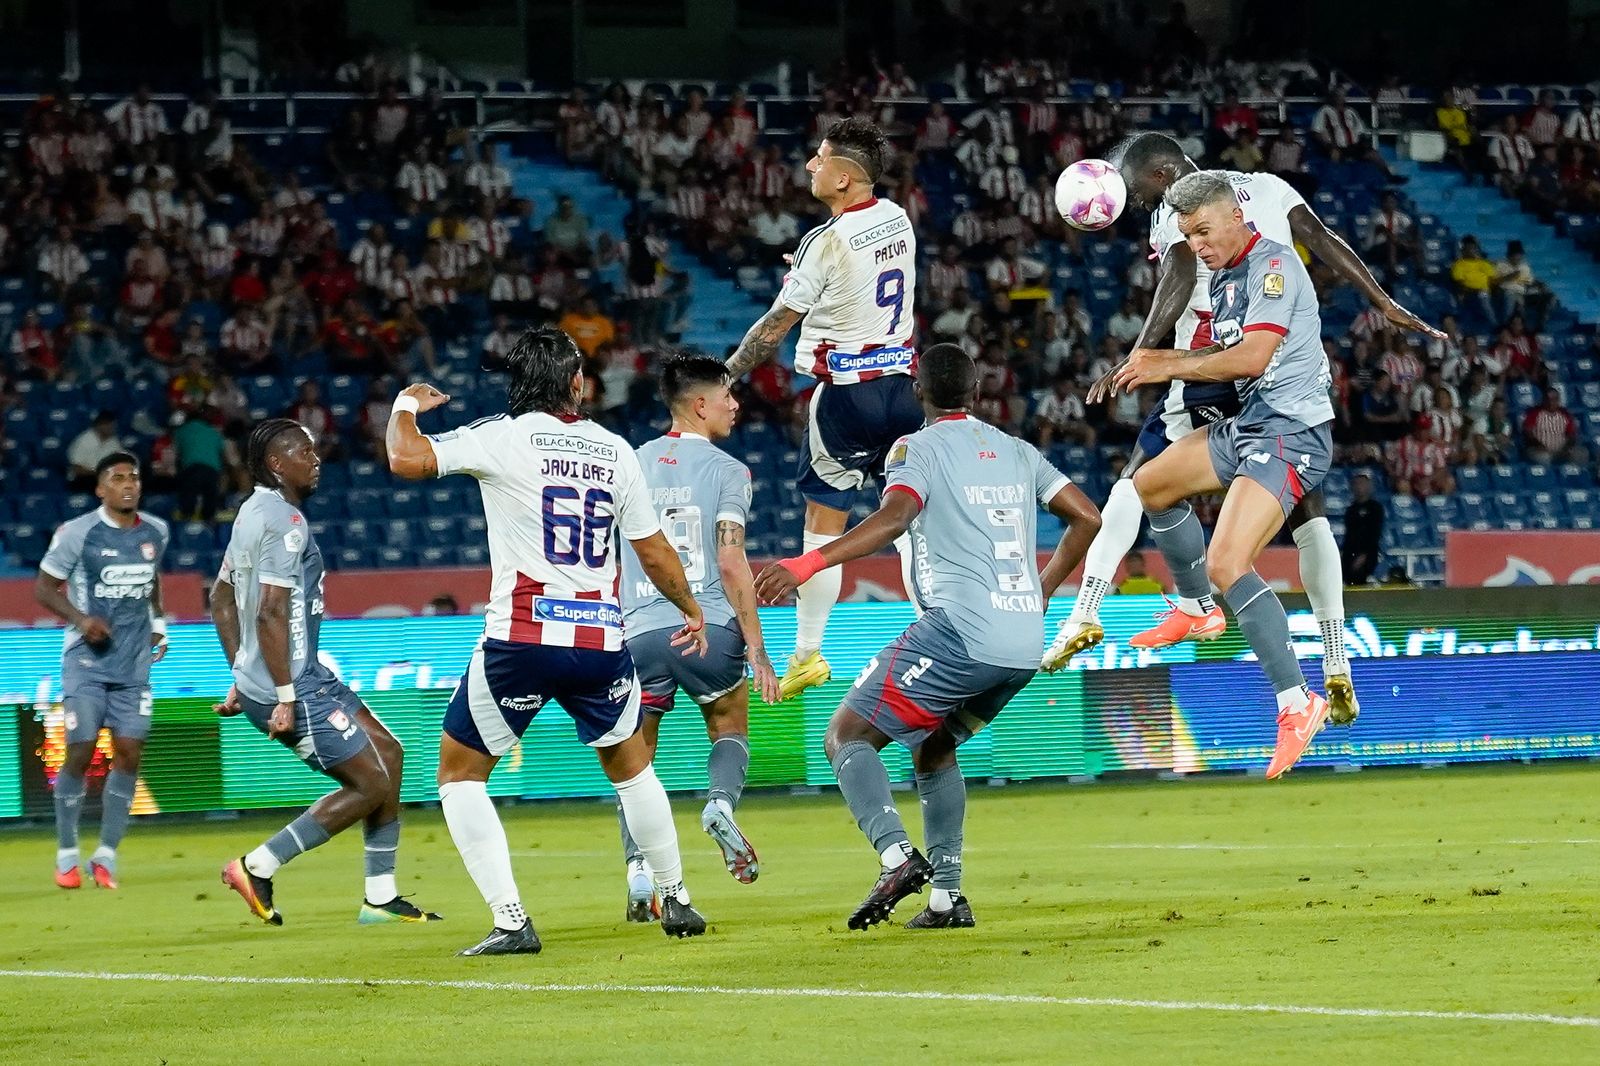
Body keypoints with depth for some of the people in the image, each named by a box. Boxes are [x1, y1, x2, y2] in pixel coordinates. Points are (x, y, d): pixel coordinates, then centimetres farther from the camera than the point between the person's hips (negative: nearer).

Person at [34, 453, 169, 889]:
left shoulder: (155, 532, 6)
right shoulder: (77, 533, -10)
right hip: (87, 660, -4)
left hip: (134, 663, 4)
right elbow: (44, 587, -5)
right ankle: (67, 855, 5)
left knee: (129, 752, -3)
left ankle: (106, 855, 6)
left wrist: (158, 622, 12)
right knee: (80, 753, -8)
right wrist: (80, 619, -19)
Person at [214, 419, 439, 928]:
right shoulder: (285, 522, -17)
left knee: (387, 753, 15)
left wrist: (242, 678, 25)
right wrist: (285, 697, -24)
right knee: (370, 784, -7)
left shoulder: (254, 513, 14)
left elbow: (221, 600, 22)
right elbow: (271, 613, -25)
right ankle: (258, 867, -3)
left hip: (306, 675, 11)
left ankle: (381, 897, 16)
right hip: (290, 683, -11)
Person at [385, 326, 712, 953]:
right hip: (601, 638, 4)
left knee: (459, 774, 10)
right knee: (631, 764, 28)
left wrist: (405, 408, 10)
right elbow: (654, 553, 15)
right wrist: (692, 611, 33)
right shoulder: (616, 451, 8)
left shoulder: (504, 438, -4)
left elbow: (406, 460, -13)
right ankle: (675, 901, 32)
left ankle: (511, 921, -3)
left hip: (521, 640, -4)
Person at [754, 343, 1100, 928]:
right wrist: (1041, 590, 30)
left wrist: (807, 564, -28)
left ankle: (897, 855, -24)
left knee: (846, 736, 0)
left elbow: (894, 516, -19)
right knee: (933, 747, 26)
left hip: (960, 631, -7)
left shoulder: (918, 447, 0)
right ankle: (947, 896, 17)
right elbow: (1087, 517, 19)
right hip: (1025, 645, 7)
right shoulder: (1018, 452, 20)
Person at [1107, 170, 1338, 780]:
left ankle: (1297, 703, -20)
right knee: (1150, 487, 25)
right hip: (1247, 426, 10)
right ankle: (1198, 611, 41)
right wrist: (1159, 361, 4)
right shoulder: (1224, 275, 13)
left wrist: (1168, 367, -14)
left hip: (1291, 434, -10)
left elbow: (1252, 357, -24)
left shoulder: (1274, 265, -15)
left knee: (1225, 566, -23)